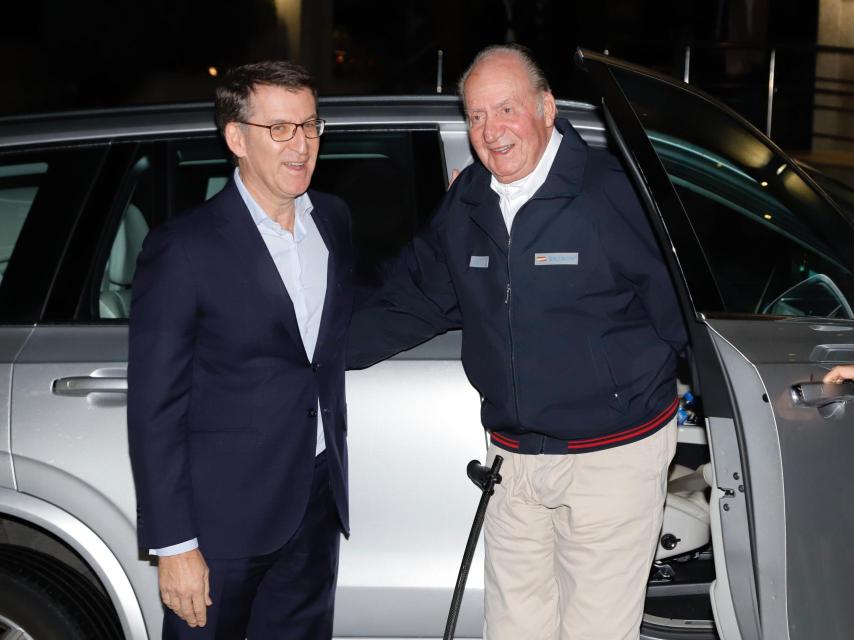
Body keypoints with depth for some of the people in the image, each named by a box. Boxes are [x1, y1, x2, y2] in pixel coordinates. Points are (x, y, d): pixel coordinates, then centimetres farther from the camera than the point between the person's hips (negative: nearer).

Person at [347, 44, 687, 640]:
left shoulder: (616, 191, -14)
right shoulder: (466, 204, 5)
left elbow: (675, 308, -8)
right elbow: (411, 302, 11)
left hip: (614, 455, -5)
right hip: (515, 458, 6)